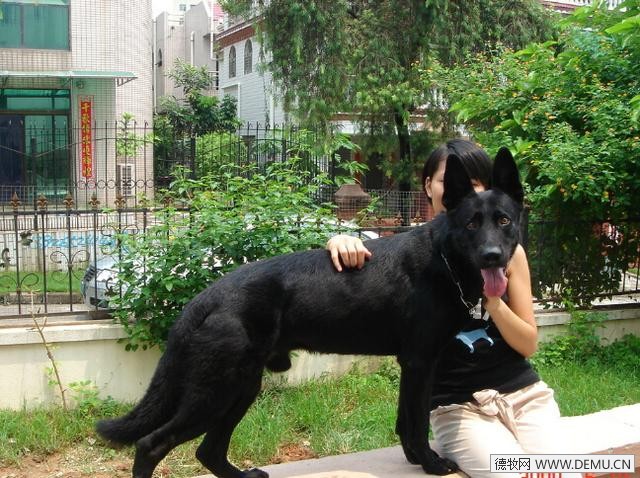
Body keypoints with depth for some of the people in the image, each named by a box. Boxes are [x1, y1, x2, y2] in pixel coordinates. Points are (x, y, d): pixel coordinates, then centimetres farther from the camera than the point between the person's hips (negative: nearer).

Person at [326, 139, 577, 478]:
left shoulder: (507, 251, 2)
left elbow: (529, 345, 3)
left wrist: (493, 301, -15)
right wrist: (340, 242, -28)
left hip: (525, 394, 3)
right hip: (458, 406, -2)